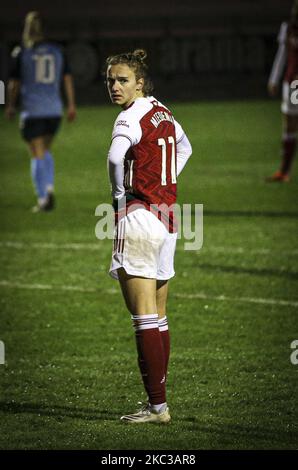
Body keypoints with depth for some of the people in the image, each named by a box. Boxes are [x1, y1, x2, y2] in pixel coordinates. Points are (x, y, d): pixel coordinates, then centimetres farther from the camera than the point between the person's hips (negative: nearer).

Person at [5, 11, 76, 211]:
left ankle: (42, 198, -6)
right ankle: (49, 188, 1)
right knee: (46, 151, 20)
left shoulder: (21, 53, -4)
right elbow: (68, 78, 6)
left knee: (38, 155, 1)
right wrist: (71, 105, 12)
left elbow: (14, 83, -1)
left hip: (32, 110, -3)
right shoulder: (57, 51, 5)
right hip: (54, 110, 3)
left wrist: (10, 106, 12)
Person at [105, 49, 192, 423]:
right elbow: (184, 148, 33)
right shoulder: (162, 112, 13)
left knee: (145, 319, -8)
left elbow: (116, 157, -32)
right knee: (158, 319, 12)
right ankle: (159, 402, 15)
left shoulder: (132, 116, -13)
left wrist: (120, 197, -15)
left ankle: (157, 406, -11)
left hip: (139, 216, -9)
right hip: (167, 218, 9)